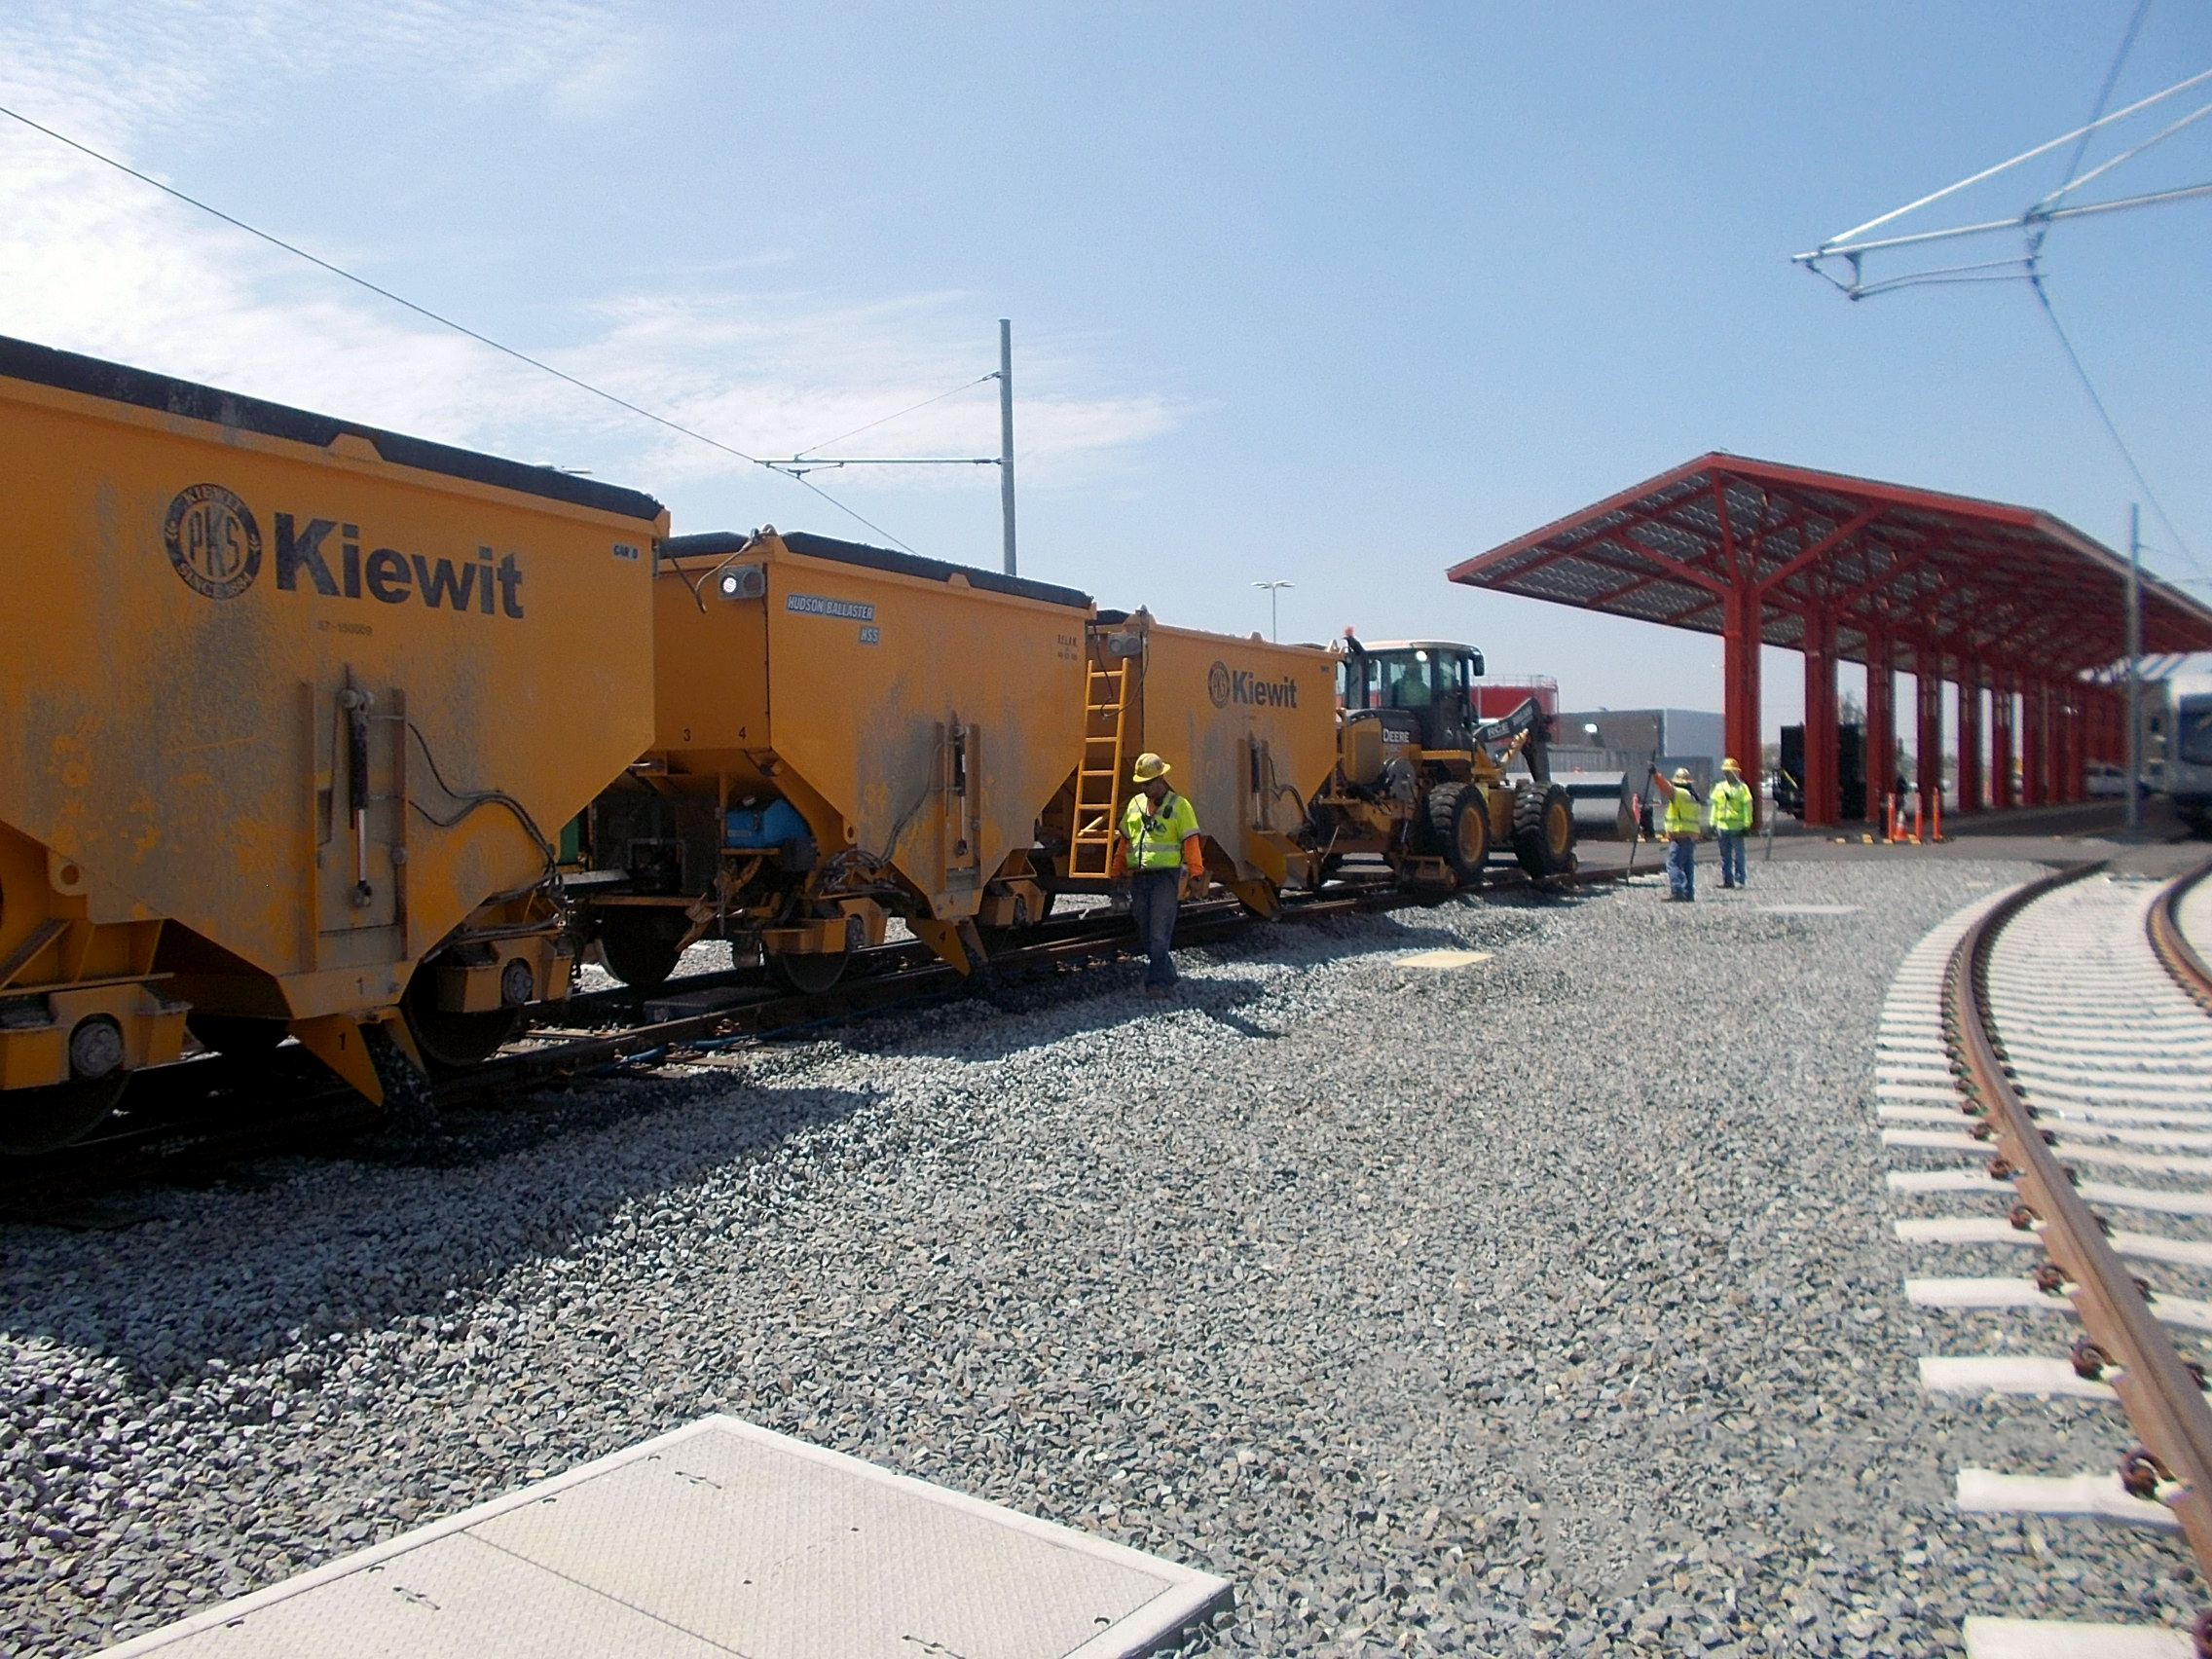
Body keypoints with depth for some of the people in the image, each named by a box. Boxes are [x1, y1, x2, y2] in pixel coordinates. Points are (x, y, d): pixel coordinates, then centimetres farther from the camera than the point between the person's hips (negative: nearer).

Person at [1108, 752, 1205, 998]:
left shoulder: (1178, 805, -2)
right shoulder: (1135, 804, 14)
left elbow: (1190, 842, -7)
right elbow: (1124, 841, 18)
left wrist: (1195, 874, -14)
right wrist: (1117, 872, 18)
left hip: (1165, 876, -6)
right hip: (1138, 878, 6)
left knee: (1159, 934, -9)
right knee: (1145, 934, 11)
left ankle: (1157, 982, -8)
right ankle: (1167, 972, 26)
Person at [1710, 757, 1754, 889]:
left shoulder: (1742, 787, -1)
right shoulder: (1719, 788, 13)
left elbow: (1747, 806, -3)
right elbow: (1715, 807, 17)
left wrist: (1746, 825, -8)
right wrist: (1713, 824, 12)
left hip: (1736, 827, -5)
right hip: (1722, 826, 5)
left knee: (1738, 856, -3)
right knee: (1725, 856, 9)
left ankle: (1739, 880, 1)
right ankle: (1726, 879, 16)